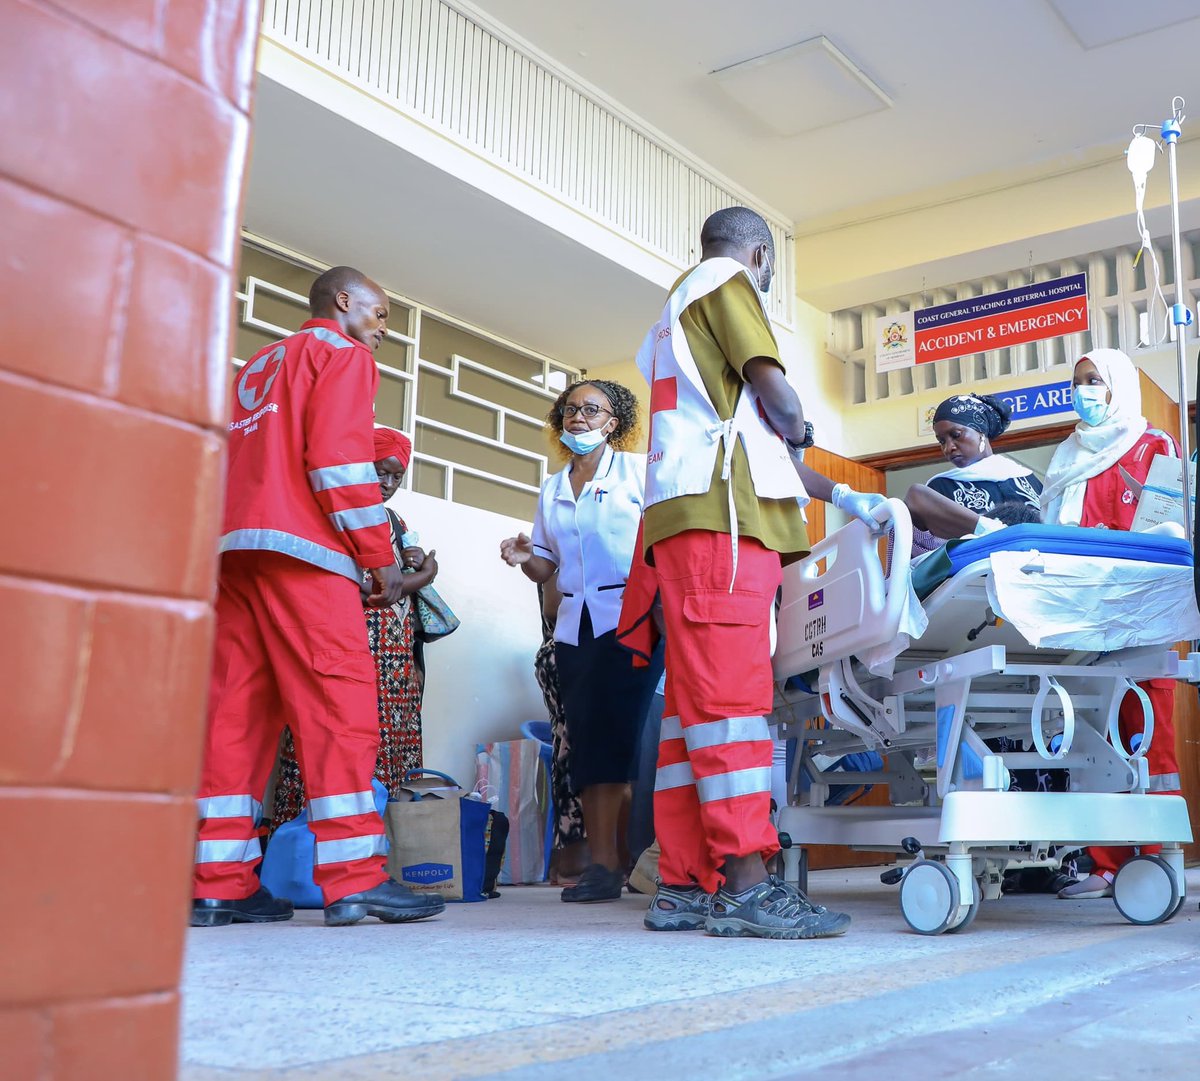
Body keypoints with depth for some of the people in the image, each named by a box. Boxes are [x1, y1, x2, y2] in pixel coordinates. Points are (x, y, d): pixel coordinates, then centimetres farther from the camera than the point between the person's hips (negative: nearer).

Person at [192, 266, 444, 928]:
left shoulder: (259, 364, 29)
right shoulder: (343, 354, 5)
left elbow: (236, 465, 23)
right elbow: (339, 456, -10)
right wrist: (381, 558, -8)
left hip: (233, 547, 8)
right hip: (300, 549, -8)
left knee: (237, 708, 3)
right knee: (338, 701, -9)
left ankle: (219, 884, 1)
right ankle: (354, 880, -13)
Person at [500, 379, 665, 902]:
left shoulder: (638, 470, 3)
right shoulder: (552, 489, 18)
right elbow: (546, 566, 18)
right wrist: (523, 557, -4)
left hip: (630, 618, -5)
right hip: (574, 626, 6)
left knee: (605, 736, -13)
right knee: (586, 740, 1)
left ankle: (605, 864, -9)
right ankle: (623, 859, 6)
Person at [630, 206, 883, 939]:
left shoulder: (677, 315, 34)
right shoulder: (726, 280, 6)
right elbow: (774, 392, -8)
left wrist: (839, 496, 34)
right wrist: (798, 431, 14)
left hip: (692, 519, 9)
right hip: (720, 516, -9)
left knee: (696, 700, 3)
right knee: (734, 694, -15)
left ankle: (684, 886, 2)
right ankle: (744, 883, -19)